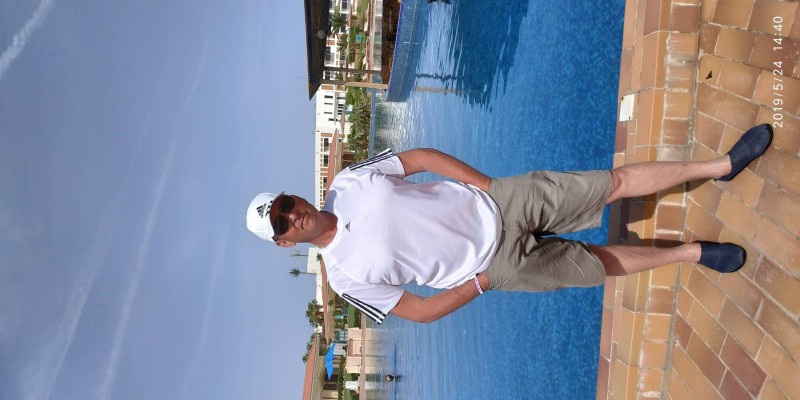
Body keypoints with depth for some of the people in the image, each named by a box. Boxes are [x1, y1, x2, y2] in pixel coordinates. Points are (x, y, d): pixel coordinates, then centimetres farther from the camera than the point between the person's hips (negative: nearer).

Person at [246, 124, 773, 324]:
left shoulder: (348, 183, -5)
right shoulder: (348, 276, -10)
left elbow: (421, 156, 3)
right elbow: (421, 311, -3)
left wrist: (490, 187, -3)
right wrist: (481, 284, -8)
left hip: (497, 201, 2)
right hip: (500, 265, -2)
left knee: (618, 181, -1)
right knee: (601, 263, 1)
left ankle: (720, 165, 15)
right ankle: (692, 252, 25)